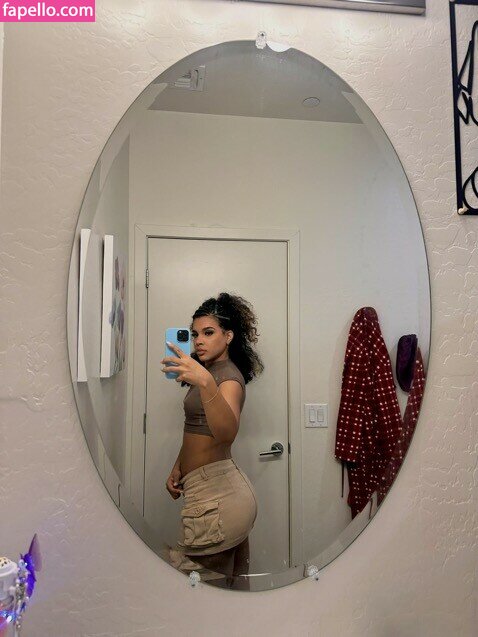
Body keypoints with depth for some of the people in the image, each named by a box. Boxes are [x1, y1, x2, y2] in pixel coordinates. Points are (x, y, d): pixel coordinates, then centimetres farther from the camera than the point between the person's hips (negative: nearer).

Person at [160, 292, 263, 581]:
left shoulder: (229, 376, -16)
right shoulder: (212, 371, 13)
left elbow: (226, 433, -37)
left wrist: (205, 383, -51)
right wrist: (178, 469, 10)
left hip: (215, 495, -10)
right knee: (233, 583, 21)